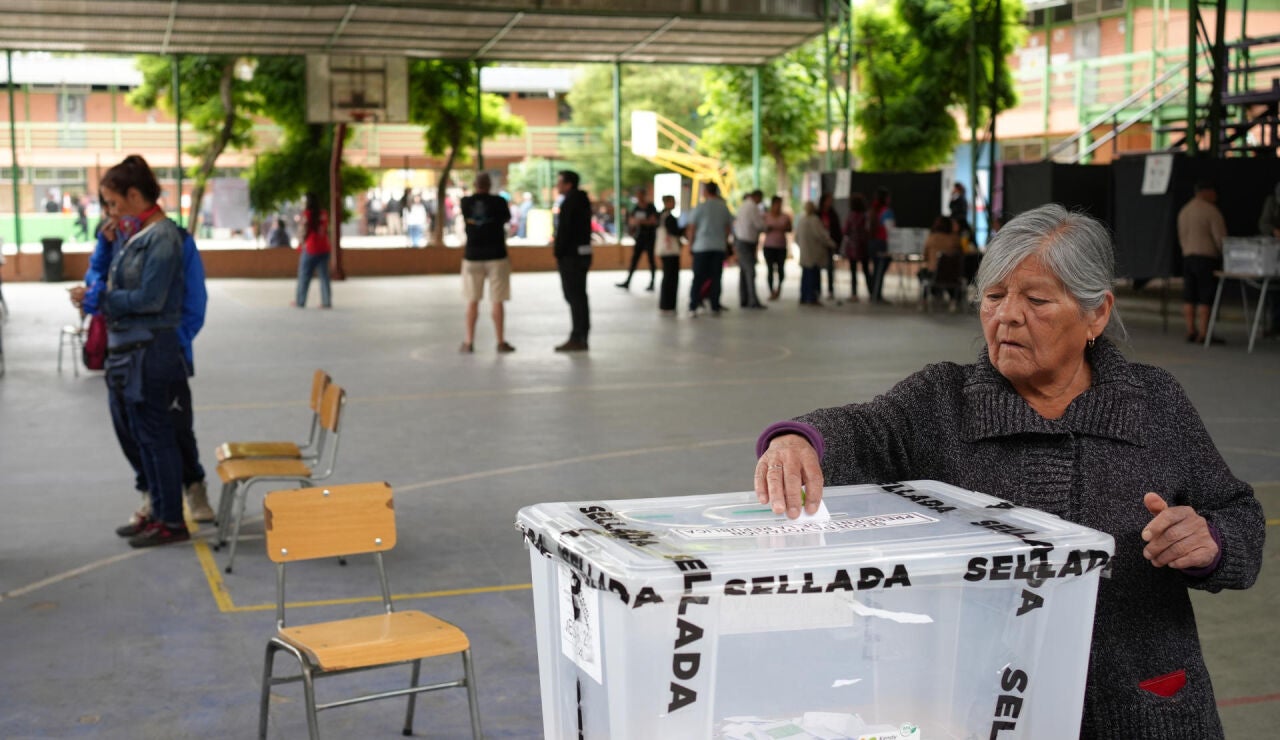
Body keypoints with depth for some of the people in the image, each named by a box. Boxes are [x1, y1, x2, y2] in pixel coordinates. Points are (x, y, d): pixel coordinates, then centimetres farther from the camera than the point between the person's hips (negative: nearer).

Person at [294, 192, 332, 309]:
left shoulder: (307, 213, -10)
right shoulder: (324, 213, 5)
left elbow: (305, 230, -11)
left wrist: (301, 242, 6)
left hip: (310, 248, -5)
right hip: (324, 248, 5)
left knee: (304, 275, 6)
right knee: (324, 276, 7)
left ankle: (300, 301, 12)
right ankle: (327, 301, 3)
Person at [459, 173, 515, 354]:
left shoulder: (466, 202, -3)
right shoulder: (498, 201, -9)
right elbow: (507, 218, 9)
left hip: (472, 256, 2)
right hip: (496, 256, -2)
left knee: (472, 300, 11)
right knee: (497, 301, 2)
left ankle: (469, 341, 13)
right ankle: (501, 342, 5)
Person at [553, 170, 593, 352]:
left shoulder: (569, 203, -14)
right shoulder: (583, 201, 15)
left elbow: (563, 231, -19)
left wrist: (558, 254, -11)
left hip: (570, 255, -9)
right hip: (583, 253, 9)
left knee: (574, 296, -7)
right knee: (579, 296, 12)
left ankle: (577, 338, -7)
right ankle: (581, 337, 16)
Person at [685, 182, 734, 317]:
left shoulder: (700, 207, -6)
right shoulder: (724, 208, 5)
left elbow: (692, 228, -4)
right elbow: (729, 228, 9)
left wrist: (690, 244, 6)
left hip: (701, 246, -2)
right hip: (719, 247, 2)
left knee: (698, 277, 1)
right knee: (716, 278, 5)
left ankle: (693, 307, -2)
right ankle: (715, 307, 4)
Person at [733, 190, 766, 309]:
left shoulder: (742, 206, 14)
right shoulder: (752, 207, -13)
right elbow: (759, 225, -15)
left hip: (739, 240, 9)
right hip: (747, 243, -9)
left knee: (743, 272, 10)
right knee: (750, 272, -10)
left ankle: (743, 300, 11)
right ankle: (753, 301, -12)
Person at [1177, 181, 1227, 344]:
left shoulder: (1184, 211, 15)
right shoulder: (1211, 211, -10)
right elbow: (1220, 237, -13)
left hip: (1187, 257, 8)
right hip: (1207, 257, -7)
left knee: (1189, 297, 6)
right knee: (1206, 298, -5)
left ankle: (1191, 331, 7)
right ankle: (1203, 333, -6)